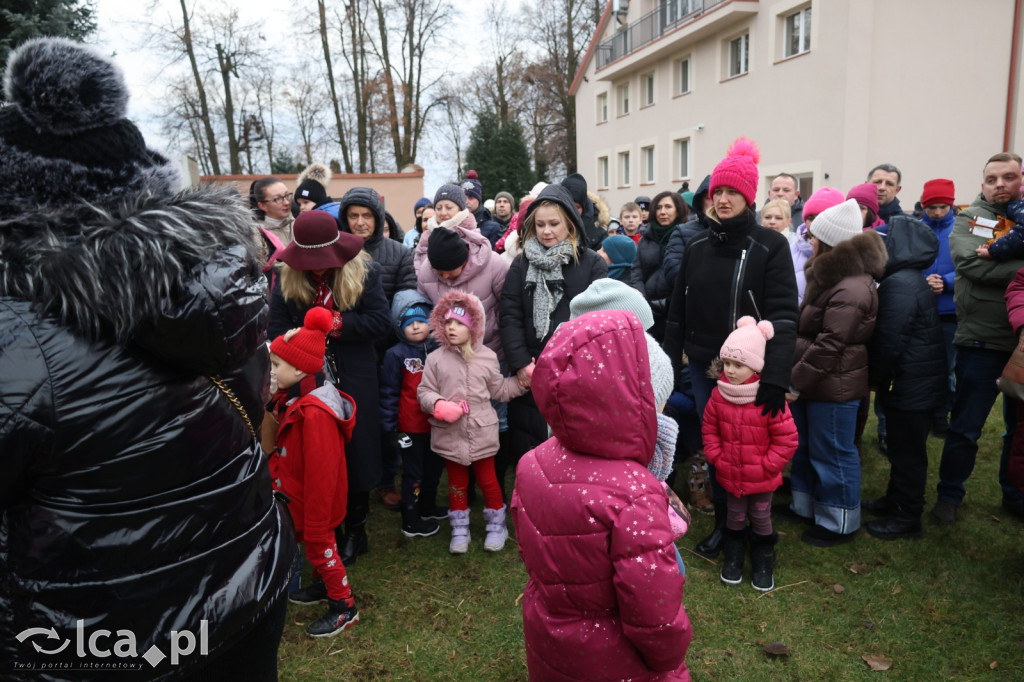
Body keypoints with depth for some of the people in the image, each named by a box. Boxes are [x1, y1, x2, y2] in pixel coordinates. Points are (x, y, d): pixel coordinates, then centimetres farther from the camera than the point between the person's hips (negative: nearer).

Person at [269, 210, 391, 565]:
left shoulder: (364, 272, -6)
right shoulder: (286, 279, 1)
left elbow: (381, 320, -14)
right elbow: (278, 330, -3)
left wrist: (338, 323, -19)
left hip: (355, 381, -1)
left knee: (356, 451, 9)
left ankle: (355, 529, 28)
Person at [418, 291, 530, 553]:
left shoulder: (487, 357, 0)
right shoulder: (436, 359, -5)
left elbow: (499, 391, 9)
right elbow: (424, 391, -2)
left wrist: (523, 379, 0)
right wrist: (437, 404, -21)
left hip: (482, 433, 0)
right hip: (450, 434, 0)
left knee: (487, 479, 13)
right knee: (457, 482, 14)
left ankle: (496, 525, 31)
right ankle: (459, 529, 30)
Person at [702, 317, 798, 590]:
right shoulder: (719, 394, -10)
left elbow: (787, 439, -17)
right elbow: (709, 429, 3)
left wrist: (766, 465, -16)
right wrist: (716, 457, -4)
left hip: (761, 478, -3)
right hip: (730, 475, 3)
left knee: (761, 519, 17)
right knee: (735, 517, 20)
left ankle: (763, 564, 37)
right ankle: (733, 559, 40)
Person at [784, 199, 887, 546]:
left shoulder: (851, 289, -24)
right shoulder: (832, 275, 11)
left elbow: (829, 346, -25)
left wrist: (795, 381, -19)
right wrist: (795, 377, 14)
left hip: (833, 387, -10)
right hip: (813, 382, 10)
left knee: (831, 453, 5)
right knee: (805, 447, 21)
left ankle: (839, 523, 22)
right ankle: (805, 506, 38)